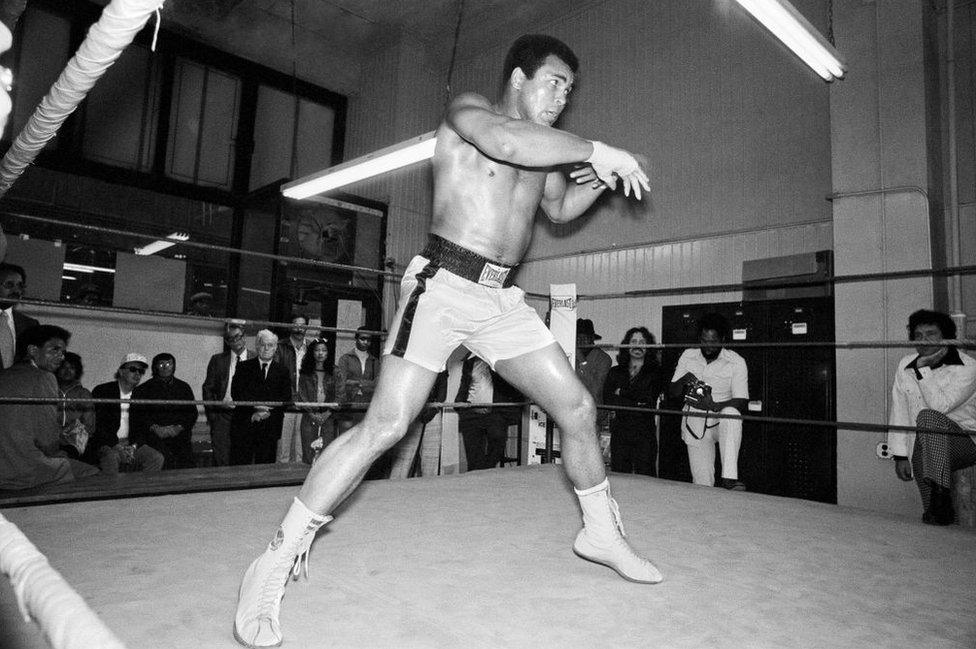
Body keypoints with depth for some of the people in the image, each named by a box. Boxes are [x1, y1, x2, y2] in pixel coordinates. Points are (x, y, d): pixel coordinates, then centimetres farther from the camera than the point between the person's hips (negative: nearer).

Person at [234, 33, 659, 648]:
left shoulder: (545, 148, 19)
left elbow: (560, 208, 33)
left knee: (578, 407, 5)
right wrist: (599, 150, -17)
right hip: (444, 285, -7)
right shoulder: (468, 109, -1)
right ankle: (275, 565, -3)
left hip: (505, 299, 7)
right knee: (385, 426, -15)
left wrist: (599, 178, 14)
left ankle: (601, 533, 27)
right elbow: (508, 142, -24)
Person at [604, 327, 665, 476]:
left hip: (644, 432, -2)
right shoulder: (615, 372, 13)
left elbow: (649, 401, -5)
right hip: (619, 432, 2)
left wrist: (622, 394, 0)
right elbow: (607, 398, 0)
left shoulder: (655, 372, 7)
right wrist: (637, 403, -8)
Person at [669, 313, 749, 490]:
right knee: (702, 484, -7)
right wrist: (683, 380, -19)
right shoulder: (688, 356, 1)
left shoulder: (736, 362, -7)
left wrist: (714, 406, -30)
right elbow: (672, 392, 4)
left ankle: (729, 477, -38)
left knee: (731, 412, -37)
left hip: (722, 422, -2)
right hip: (695, 423, 2)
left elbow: (741, 402, -12)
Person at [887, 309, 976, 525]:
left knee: (928, 417, -35)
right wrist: (900, 455, 0)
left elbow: (939, 405, -25)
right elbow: (899, 412, 4)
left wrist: (923, 367, -23)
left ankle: (941, 494, -33)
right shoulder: (906, 365, 4)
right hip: (922, 450, 4)